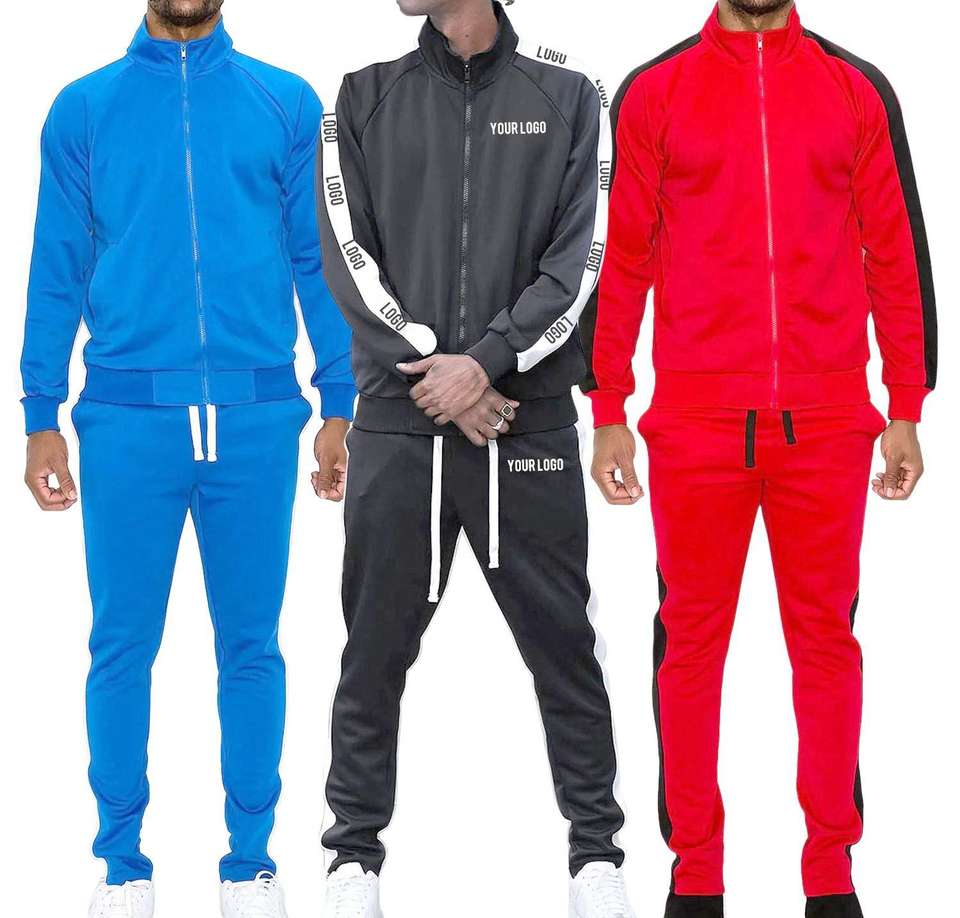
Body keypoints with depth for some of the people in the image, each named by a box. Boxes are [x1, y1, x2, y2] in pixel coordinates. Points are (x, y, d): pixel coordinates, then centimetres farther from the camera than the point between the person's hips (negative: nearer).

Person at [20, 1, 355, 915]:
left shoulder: (287, 104, 6)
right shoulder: (84, 109, 7)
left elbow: (318, 259, 7)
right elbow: (57, 272, 7)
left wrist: (340, 404, 2)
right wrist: (41, 417, 3)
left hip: (255, 418, 0)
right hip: (126, 418, 0)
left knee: (251, 646, 6)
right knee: (122, 646, 4)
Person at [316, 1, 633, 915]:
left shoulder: (567, 97, 5)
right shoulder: (364, 101, 8)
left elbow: (580, 256, -2)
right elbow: (349, 257, 1)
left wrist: (486, 361, -13)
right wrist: (434, 371, -10)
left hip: (531, 424, -1)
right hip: (398, 425, 1)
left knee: (562, 645, 4)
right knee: (375, 650, 5)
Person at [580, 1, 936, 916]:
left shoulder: (857, 91, 8)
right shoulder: (653, 92, 6)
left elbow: (895, 256, 8)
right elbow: (620, 258, 6)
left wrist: (906, 411, 3)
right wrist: (608, 413, 2)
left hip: (826, 424, 1)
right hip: (695, 420, 0)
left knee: (825, 640, 4)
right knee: (692, 641, 4)